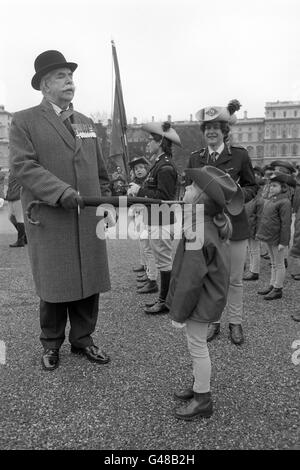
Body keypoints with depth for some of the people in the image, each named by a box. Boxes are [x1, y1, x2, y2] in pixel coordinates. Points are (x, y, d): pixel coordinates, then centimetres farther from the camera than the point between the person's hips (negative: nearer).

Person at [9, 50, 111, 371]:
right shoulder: (24, 121, 2)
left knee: (89, 281, 8)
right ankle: (51, 344, 26)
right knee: (54, 285, 6)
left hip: (89, 220, 5)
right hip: (50, 219, -4)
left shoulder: (86, 123, 18)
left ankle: (82, 340, 26)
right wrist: (62, 192, -22)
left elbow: (100, 170, 20)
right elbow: (22, 165, -11)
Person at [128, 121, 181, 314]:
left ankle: (166, 302, 11)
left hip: (162, 223, -11)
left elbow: (163, 196, -23)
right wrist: (139, 189, 7)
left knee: (165, 262, 0)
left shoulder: (165, 166, -16)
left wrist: (140, 191, -16)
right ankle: (164, 298, 29)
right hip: (159, 220, 11)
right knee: (165, 261, 17)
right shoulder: (161, 163, 17)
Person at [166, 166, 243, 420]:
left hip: (199, 301, -9)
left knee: (197, 346, 7)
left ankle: (203, 400, 25)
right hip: (206, 297, 9)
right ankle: (200, 386, 41)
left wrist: (178, 313, -15)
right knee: (198, 345, 22)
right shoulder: (215, 224, 0)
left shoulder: (197, 233, -29)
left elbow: (191, 278, -25)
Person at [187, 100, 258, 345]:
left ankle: (235, 323, 26)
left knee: (235, 279, 8)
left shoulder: (240, 155, -2)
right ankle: (213, 321, 27)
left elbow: (252, 187, 5)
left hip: (234, 225, -2)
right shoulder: (195, 158, 5)